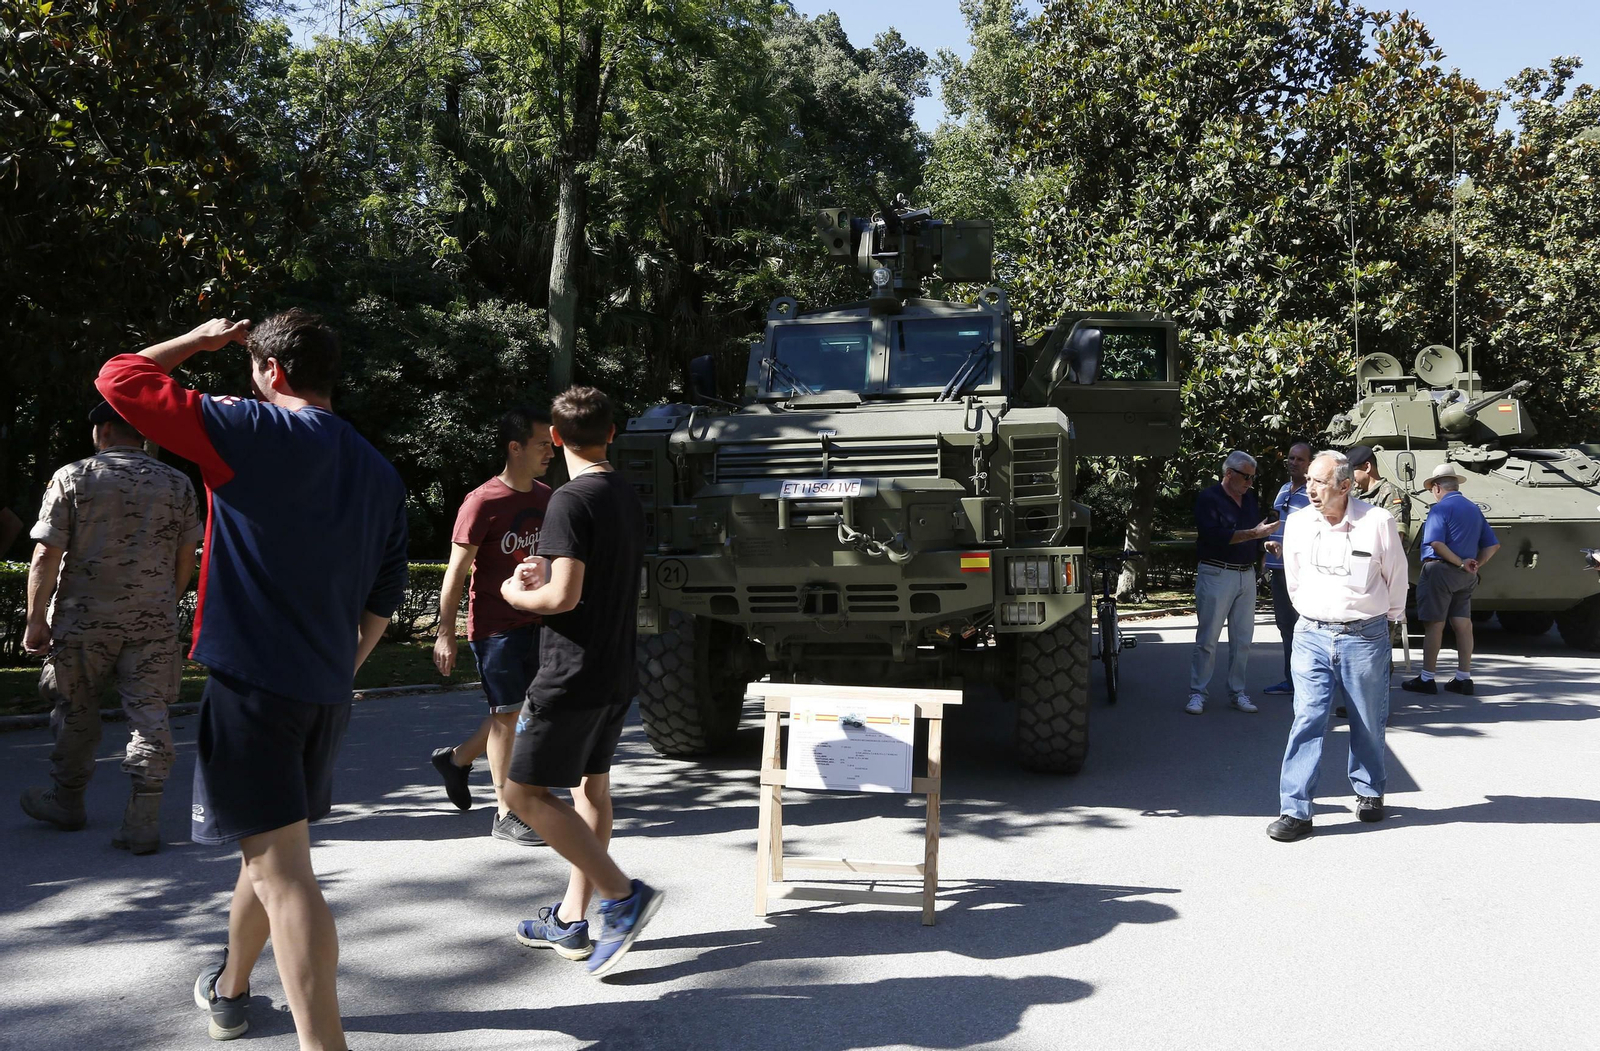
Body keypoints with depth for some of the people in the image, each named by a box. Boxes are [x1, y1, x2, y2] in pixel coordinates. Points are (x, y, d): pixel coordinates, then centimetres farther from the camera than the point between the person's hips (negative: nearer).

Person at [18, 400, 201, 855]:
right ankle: (143, 824, 0)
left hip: (83, 619, -1)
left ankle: (67, 803, 33)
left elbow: (46, 556, -8)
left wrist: (36, 618, -2)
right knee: (149, 715, 2)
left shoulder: (73, 477, -5)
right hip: (154, 622, 1)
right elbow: (186, 559, 7)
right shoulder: (178, 484, 3)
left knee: (76, 712, 16)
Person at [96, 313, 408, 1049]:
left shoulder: (255, 432, -10)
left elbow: (119, 379, -6)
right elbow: (384, 597, 15)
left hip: (252, 682, -7)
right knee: (269, 846, 24)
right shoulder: (380, 473, 11)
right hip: (325, 694, 8)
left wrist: (198, 340, 9)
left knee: (280, 870, -9)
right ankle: (230, 989, 44)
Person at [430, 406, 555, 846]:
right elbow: (457, 570, -13)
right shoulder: (483, 503, -15)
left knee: (513, 710, 15)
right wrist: (445, 634, -13)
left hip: (534, 623, 7)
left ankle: (456, 759, 39)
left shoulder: (544, 498, 7)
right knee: (508, 713, -1)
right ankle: (505, 815, 9)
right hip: (494, 626, -7)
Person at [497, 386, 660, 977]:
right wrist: (547, 574, 18)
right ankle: (570, 922, 22)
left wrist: (516, 594, -4)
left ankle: (621, 895, -8)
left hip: (572, 673, -9)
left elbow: (564, 597, -22)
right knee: (591, 785, 14)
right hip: (618, 671, 9)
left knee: (524, 793, -2)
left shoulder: (571, 500, -16)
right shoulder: (627, 495, 11)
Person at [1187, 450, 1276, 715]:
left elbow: (1256, 535, 20)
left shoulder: (1249, 498, 15)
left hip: (1247, 574, 7)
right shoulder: (1208, 499, -7)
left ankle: (1237, 692, 17)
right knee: (1208, 638, -3)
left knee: (1242, 638, 8)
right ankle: (1197, 693, 4)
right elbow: (1214, 535, -20)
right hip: (1216, 574, -6)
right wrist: (1253, 534, -21)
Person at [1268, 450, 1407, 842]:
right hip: (1311, 635, 2)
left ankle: (1369, 793, 33)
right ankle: (1295, 811, -5)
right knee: (1307, 720, -6)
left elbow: (1397, 578, 6)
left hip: (1365, 636, -1)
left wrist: (1388, 619, 17)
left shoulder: (1378, 522, -9)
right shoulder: (1298, 523, 0)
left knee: (1368, 723, 11)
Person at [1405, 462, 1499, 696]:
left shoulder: (1440, 508, -9)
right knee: (1463, 623, 8)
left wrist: (1460, 563, -15)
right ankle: (1464, 679, 11)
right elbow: (1492, 545, 17)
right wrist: (1476, 564, 8)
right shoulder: (1474, 509, 15)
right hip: (1466, 578, 7)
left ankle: (1427, 678, 1)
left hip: (1440, 571, -7)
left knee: (1434, 624, -3)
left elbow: (1436, 543, -22)